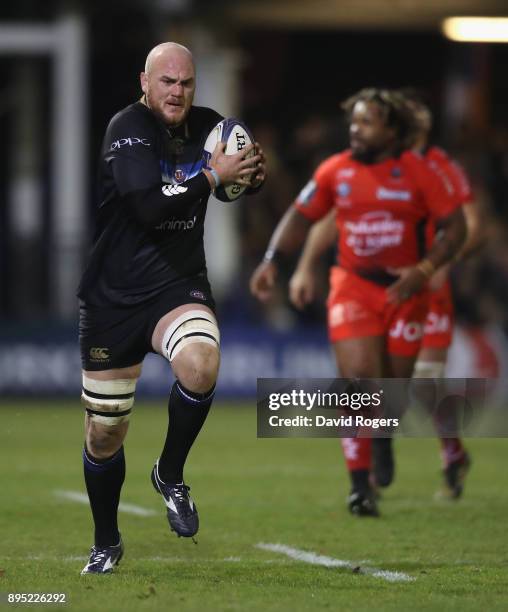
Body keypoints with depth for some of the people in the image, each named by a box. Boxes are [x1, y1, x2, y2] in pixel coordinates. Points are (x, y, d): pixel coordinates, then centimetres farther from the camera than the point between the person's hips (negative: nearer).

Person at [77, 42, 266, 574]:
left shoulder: (207, 126, 2)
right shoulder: (128, 128, -14)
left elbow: (243, 178, 19)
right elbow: (148, 207, -27)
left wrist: (252, 174, -4)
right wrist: (212, 176, -20)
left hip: (179, 285, 2)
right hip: (114, 296, -2)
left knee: (200, 367, -32)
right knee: (104, 431, 7)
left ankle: (170, 475, -6)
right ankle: (106, 544, 31)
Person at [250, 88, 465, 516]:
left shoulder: (417, 172, -5)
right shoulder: (336, 171, 0)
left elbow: (455, 226, -4)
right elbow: (302, 216, 11)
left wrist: (424, 270, -17)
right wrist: (272, 261, -2)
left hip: (404, 289, 0)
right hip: (353, 285, 0)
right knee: (358, 377, -16)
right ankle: (360, 483, -11)